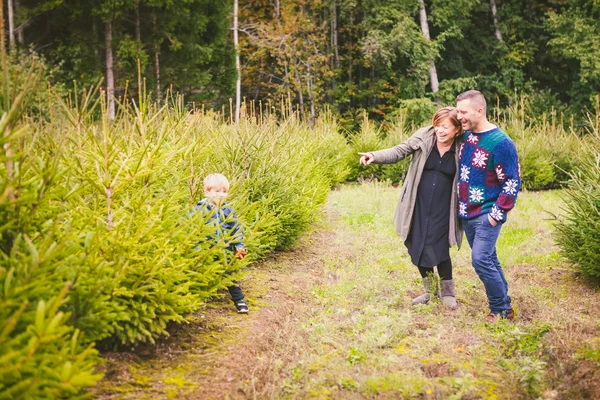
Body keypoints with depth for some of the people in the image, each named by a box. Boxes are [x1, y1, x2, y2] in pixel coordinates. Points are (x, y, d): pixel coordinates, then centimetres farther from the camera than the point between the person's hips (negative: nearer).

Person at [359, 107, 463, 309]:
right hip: (418, 206, 2)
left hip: (441, 209, -2)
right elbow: (399, 151, -6)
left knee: (439, 250, -7)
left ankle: (448, 293, 18)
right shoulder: (424, 137, -6)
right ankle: (430, 290, 30)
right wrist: (375, 156, -22)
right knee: (416, 248, 9)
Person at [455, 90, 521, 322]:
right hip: (466, 214, 7)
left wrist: (497, 213, -16)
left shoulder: (500, 143, -17)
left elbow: (512, 182, -14)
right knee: (488, 259, 13)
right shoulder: (465, 136, 4)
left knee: (481, 260, -12)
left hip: (487, 214, -7)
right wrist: (459, 206, 18)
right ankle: (503, 302, 25)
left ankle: (502, 310, 3)